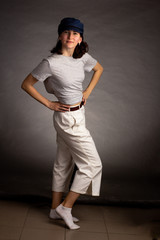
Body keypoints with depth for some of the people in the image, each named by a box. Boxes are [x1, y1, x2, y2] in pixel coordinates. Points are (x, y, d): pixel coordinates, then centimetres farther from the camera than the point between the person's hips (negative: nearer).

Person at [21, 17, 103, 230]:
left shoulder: (82, 57, 0)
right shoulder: (51, 62, -18)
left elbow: (99, 69, 20)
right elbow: (26, 84, -9)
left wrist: (87, 92, 10)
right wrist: (49, 104, -9)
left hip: (77, 114, 7)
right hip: (68, 118, -7)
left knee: (63, 163, 16)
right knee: (92, 164, -2)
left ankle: (56, 209, 32)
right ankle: (66, 206, 12)